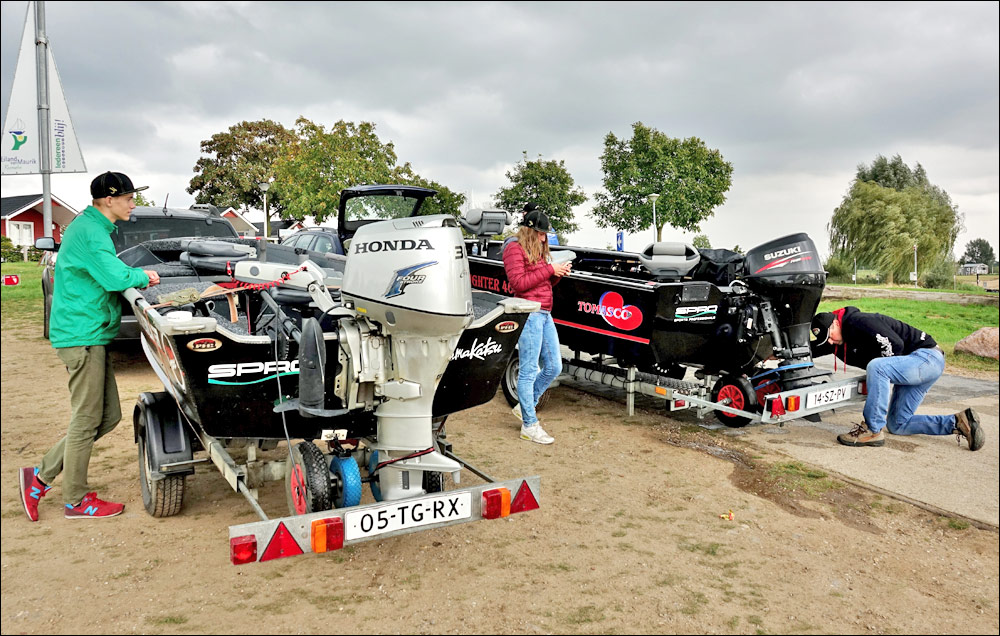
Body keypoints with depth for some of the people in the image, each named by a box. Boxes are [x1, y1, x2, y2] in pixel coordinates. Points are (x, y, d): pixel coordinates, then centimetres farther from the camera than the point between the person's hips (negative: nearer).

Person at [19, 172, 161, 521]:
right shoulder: (90, 231, -15)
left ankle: (41, 475, 20)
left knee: (108, 416, 12)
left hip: (92, 334, 10)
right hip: (83, 335, -10)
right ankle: (76, 500, 13)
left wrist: (136, 274, 9)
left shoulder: (92, 227, 17)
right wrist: (143, 276, -6)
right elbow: (116, 278, -25)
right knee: (87, 419, -1)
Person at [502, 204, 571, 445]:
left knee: (554, 367, 11)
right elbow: (519, 282, -16)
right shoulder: (514, 249, -5)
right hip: (529, 314, -9)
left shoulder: (537, 250, 22)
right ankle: (529, 425, 3)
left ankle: (524, 406, 27)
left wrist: (558, 274, 4)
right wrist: (549, 269, -13)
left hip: (545, 314, 9)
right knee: (529, 371, -4)